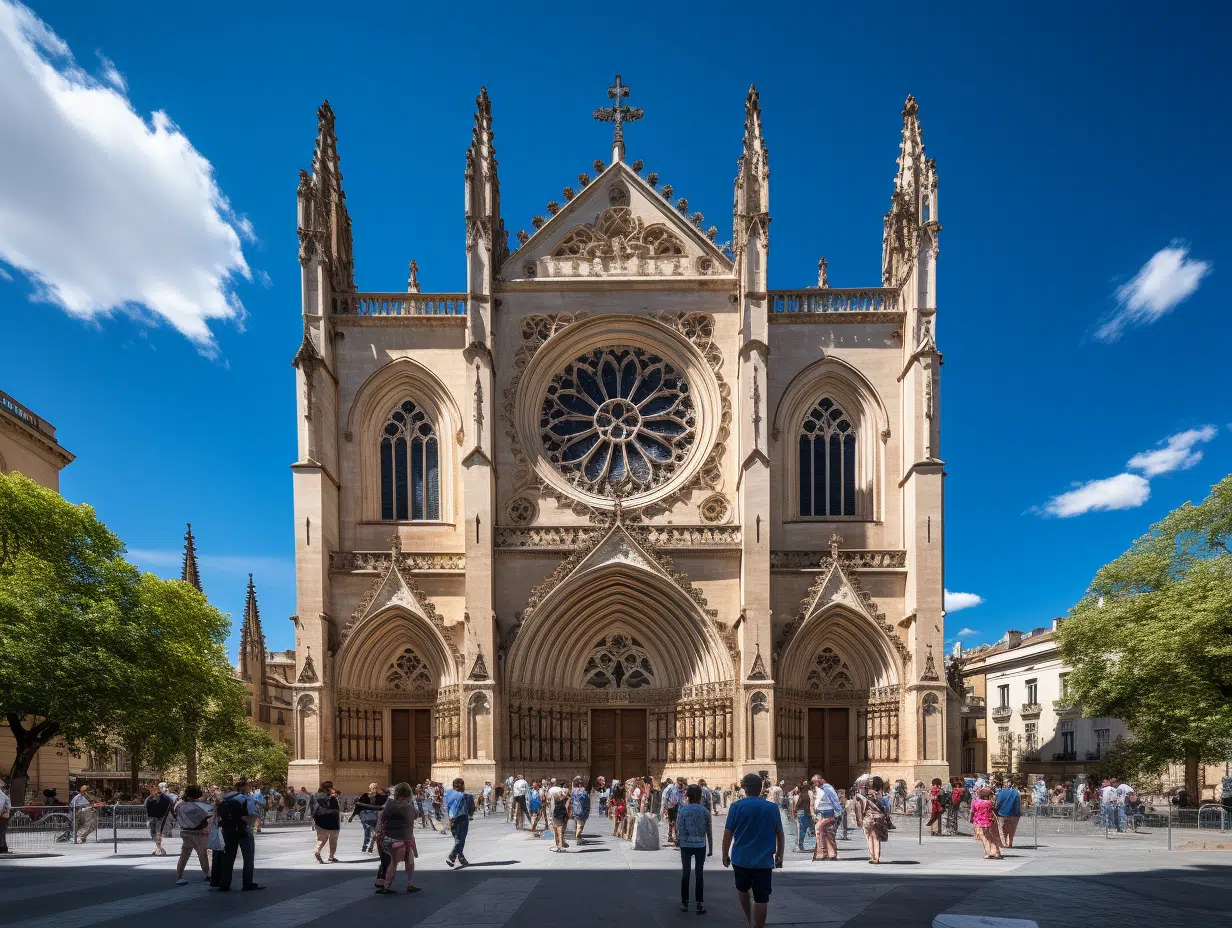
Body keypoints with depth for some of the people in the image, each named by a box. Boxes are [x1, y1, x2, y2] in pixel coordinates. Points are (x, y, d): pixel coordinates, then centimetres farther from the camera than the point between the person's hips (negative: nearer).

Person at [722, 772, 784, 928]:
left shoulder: (737, 806, -6)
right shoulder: (772, 807, 0)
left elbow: (728, 833, -5)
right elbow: (779, 833, 6)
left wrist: (725, 855, 6)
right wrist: (780, 855, 17)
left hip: (741, 858, 0)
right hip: (764, 861, 0)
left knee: (742, 889, 23)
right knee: (761, 898, 2)